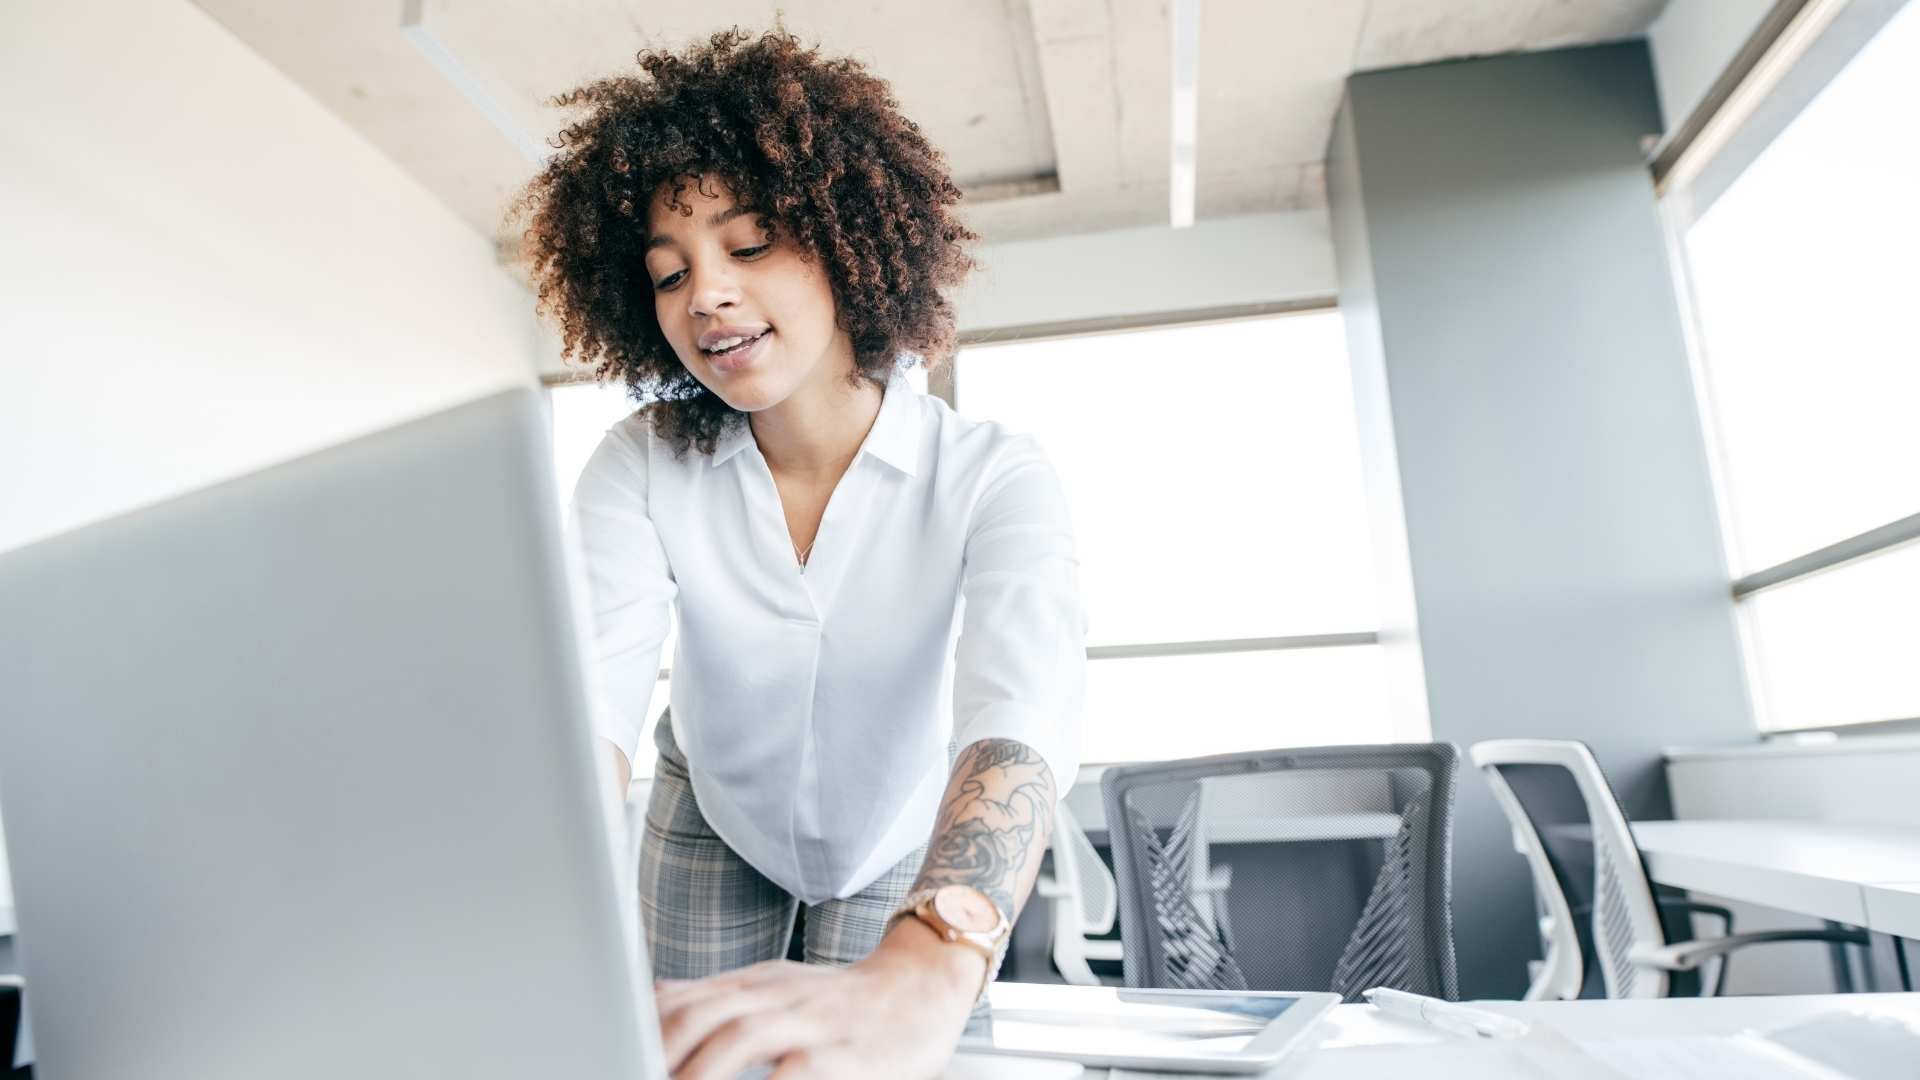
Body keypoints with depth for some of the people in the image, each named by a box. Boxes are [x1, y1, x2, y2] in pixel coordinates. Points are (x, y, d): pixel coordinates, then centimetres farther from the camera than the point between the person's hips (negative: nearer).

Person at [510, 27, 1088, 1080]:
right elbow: (589, 690, -33)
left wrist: (917, 982, -65)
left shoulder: (992, 477, -29)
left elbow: (1022, 716, -45)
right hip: (713, 824, 2)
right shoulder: (641, 467, -21)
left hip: (903, 843, -1)